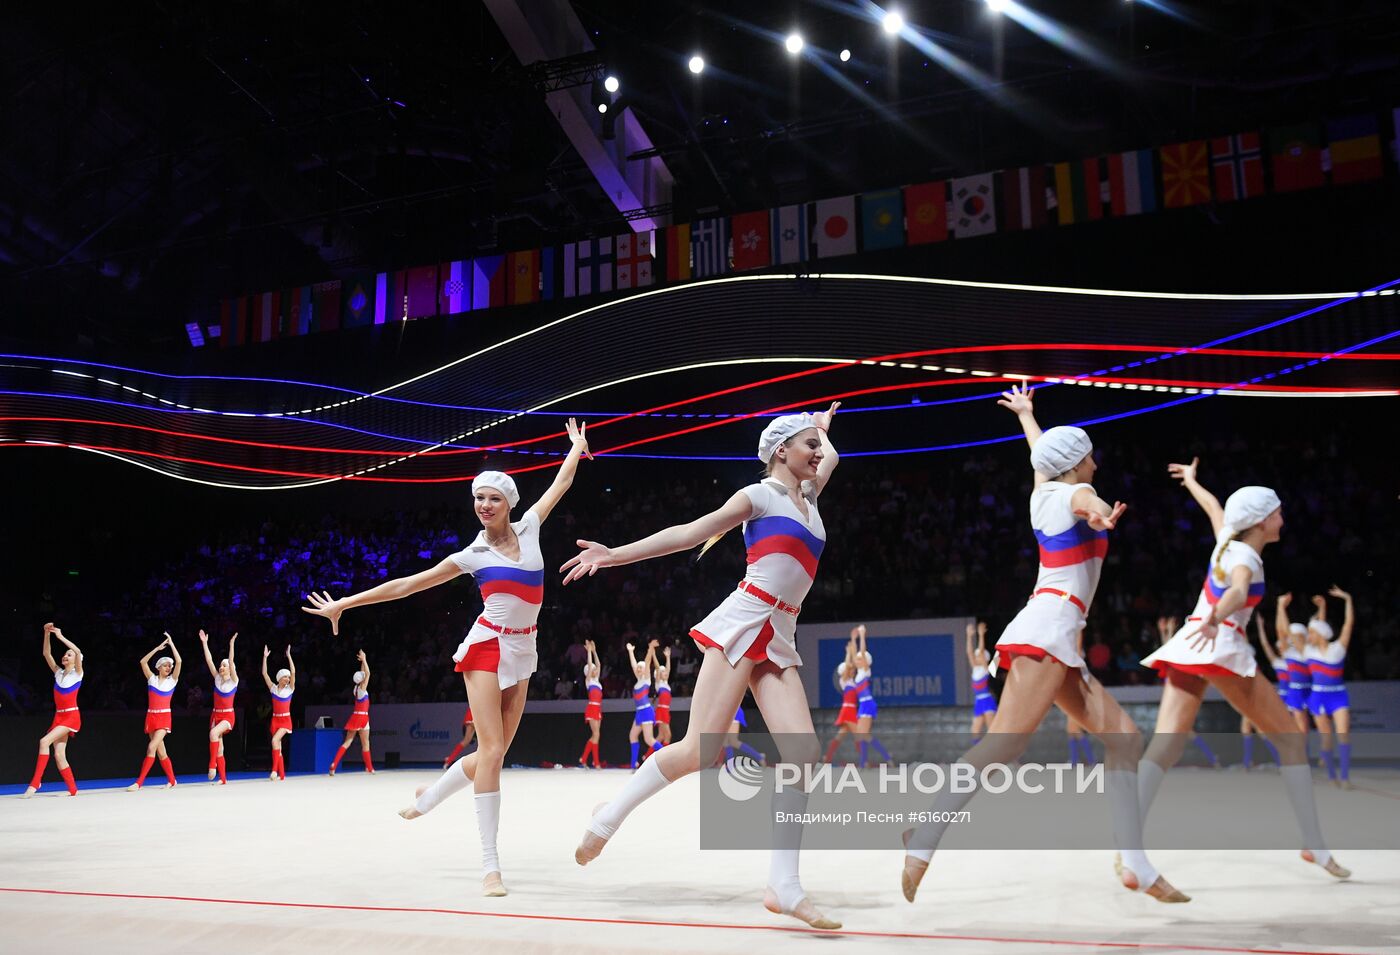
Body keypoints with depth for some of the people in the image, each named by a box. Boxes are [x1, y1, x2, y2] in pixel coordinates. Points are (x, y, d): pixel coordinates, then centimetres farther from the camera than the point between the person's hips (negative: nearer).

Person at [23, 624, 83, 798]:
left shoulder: (77, 673, -3)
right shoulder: (58, 672, 13)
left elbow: (78, 651, -20)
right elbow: (46, 654, 5)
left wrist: (61, 637, -19)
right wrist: (47, 634, -6)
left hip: (71, 716, -7)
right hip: (58, 716, 7)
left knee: (44, 741, -25)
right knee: (59, 755, 1)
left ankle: (35, 782, -24)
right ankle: (73, 789, 9)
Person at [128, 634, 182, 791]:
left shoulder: (172, 680, 4)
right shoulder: (152, 678, 8)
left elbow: (179, 662, -8)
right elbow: (143, 662, -2)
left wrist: (171, 644, -4)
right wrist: (158, 647, -4)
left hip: (164, 718, -3)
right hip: (151, 717, 3)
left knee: (152, 747, -18)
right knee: (160, 751, 6)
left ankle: (139, 782, -17)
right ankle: (172, 780, 19)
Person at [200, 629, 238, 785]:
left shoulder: (233, 680, -6)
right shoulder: (217, 678, 6)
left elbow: (231, 662, -20)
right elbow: (209, 660, -1)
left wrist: (231, 644, -29)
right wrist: (204, 643, -6)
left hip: (228, 716, -5)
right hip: (216, 715, 5)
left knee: (214, 733, -34)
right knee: (219, 749, 4)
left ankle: (212, 764, -29)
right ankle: (223, 779, 9)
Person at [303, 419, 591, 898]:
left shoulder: (528, 528, 5)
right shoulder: (473, 554, 0)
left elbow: (561, 482, 19)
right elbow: (405, 585, 5)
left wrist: (578, 447, 29)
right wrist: (344, 604, 6)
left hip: (522, 652, 4)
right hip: (488, 647, -4)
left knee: (494, 753, 5)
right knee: (492, 751, -13)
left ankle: (429, 796, 34)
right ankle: (490, 866, -6)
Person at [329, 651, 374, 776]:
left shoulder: (356, 688, 9)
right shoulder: (362, 688, -11)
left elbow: (363, 673, 19)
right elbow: (367, 673, -17)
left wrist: (362, 661, 19)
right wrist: (364, 660, -12)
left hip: (355, 717, 7)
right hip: (362, 717, -7)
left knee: (347, 742, 3)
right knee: (365, 743, 3)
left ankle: (334, 764, -10)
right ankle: (369, 768, 10)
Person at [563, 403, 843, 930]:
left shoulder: (807, 497, 21)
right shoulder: (761, 494, 2)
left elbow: (830, 458, 43)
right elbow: (690, 532, -2)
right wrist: (617, 554, -7)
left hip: (779, 641, 7)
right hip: (742, 625, -7)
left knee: (804, 753, -10)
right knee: (699, 751, -13)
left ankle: (783, 888, -8)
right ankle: (608, 817, 8)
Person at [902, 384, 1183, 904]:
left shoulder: (1042, 491, 20)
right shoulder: (1074, 493, 0)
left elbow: (1040, 449, 41)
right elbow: (1088, 501, -26)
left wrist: (1025, 412, 61)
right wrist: (1100, 514, -50)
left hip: (1056, 636, 10)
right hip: (1050, 626, -10)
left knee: (1123, 735, 6)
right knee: (1003, 743, -19)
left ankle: (1136, 865, 3)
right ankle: (921, 846, -23)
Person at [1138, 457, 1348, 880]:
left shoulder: (1227, 539, 15)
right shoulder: (1245, 558, -6)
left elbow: (1213, 505, 37)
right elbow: (1238, 591, -30)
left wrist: (1190, 479, 56)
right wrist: (1217, 618, -50)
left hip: (1189, 644, 7)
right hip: (1223, 647, -7)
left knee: (1165, 745, -9)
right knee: (1289, 739, 8)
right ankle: (1315, 845, 8)